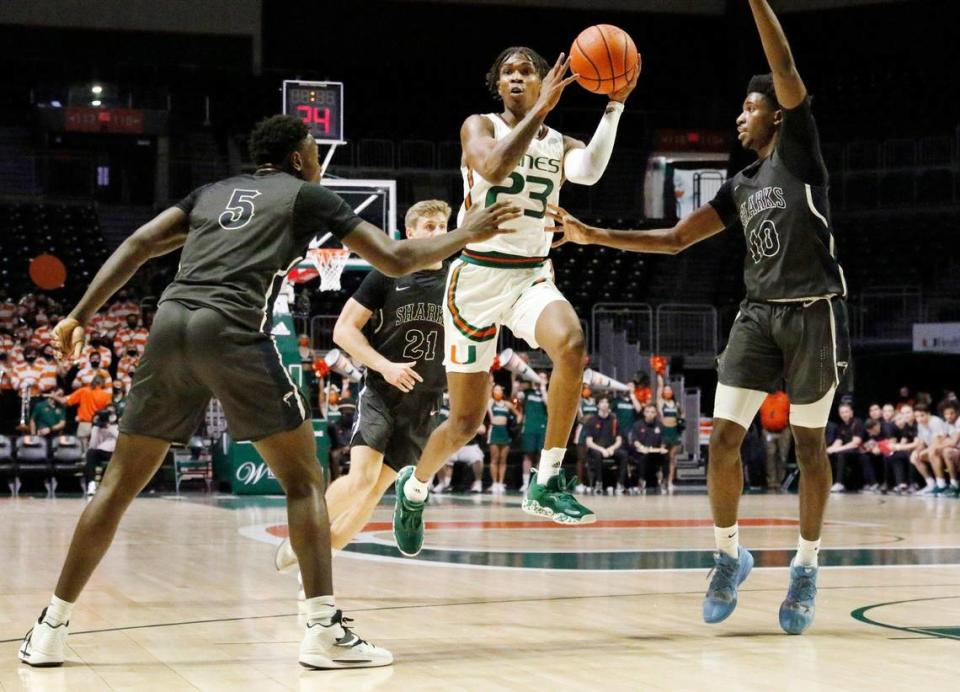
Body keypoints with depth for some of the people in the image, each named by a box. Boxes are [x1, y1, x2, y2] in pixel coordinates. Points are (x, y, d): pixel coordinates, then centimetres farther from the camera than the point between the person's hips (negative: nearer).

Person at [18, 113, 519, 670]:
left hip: (171, 325, 5)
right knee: (303, 479, 6)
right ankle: (325, 630, -5)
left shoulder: (212, 192, 28)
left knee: (121, 483, 13)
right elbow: (397, 260, 13)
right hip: (233, 332, -4)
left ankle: (52, 628, 14)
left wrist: (82, 316, 17)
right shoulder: (307, 194, 16)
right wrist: (466, 235, 27)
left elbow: (139, 245, 17)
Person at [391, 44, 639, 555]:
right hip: (477, 275, -2)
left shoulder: (560, 145, 9)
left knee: (571, 342, -33)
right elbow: (493, 168, -24)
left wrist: (614, 106, -24)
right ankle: (415, 487, 35)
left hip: (532, 276, 2)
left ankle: (546, 483, -25)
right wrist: (541, 110, -24)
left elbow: (590, 171, -15)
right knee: (466, 421, 2)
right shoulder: (480, 127, 0)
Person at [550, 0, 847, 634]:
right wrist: (593, 236, 11)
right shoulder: (741, 186, 17)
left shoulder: (799, 150, 0)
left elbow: (786, 69, -13)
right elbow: (674, 239, 18)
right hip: (759, 314, 6)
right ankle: (730, 554, 12)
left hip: (813, 314, -6)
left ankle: (807, 567, 14)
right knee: (724, 437, -3)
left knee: (809, 444, 2)